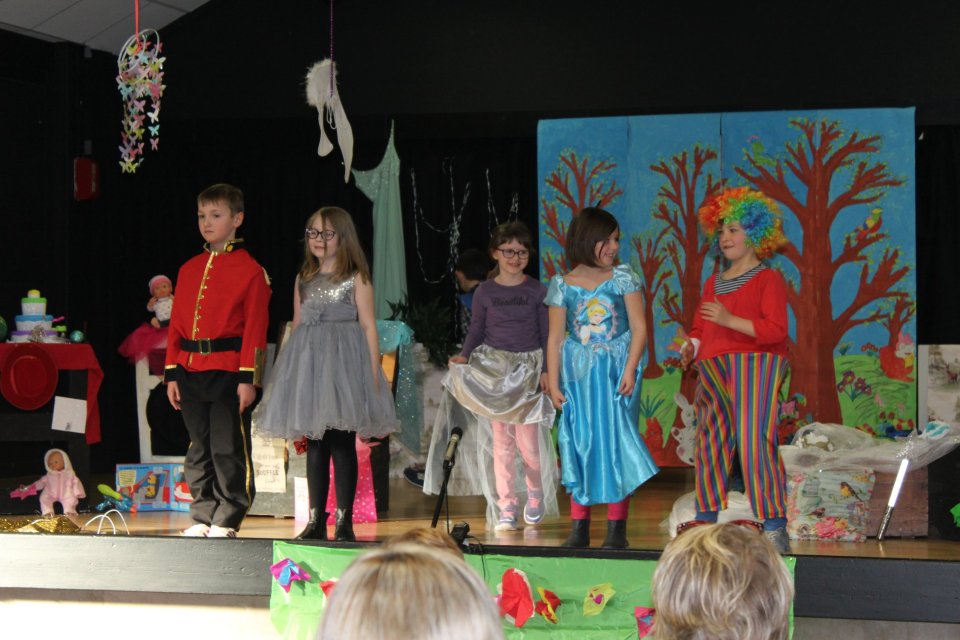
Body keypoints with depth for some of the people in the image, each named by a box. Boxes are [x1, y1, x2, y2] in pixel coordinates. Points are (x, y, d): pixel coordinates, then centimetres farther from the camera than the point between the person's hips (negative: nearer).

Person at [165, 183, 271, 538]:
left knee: (228, 448, -2)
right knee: (199, 449, 10)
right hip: (190, 371, 5)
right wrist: (172, 373, 8)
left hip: (228, 371, -5)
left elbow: (255, 328, -7)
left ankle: (227, 520, 6)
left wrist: (249, 378, -12)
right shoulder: (189, 269, 14)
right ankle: (202, 518, 17)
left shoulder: (250, 270, -2)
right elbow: (176, 324, 14)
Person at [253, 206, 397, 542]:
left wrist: (373, 372, -9)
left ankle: (344, 520, -1)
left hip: (344, 362, -4)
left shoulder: (356, 278, 1)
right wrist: (290, 368, 8)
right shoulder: (304, 279, 15)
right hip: (308, 362, 4)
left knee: (342, 443, -4)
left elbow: (368, 326, -2)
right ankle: (316, 519, 9)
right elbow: (297, 326, 16)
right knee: (314, 443, 5)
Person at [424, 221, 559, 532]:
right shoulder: (484, 292, 6)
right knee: (500, 440, -1)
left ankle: (536, 494, 21)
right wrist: (464, 356, -8)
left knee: (527, 439, -6)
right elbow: (476, 330, 9)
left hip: (528, 368, -1)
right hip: (493, 368, 1)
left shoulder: (537, 291, 3)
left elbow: (547, 334, 4)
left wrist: (546, 370, -5)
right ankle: (506, 508, 5)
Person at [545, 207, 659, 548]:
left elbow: (639, 327, -2)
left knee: (615, 443, -4)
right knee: (579, 446, 2)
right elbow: (556, 338, 7)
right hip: (578, 375, 1)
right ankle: (579, 529, 8)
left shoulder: (623, 277, 2)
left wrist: (629, 370, -14)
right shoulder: (563, 285, 5)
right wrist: (553, 384, 2)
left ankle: (617, 529, 1)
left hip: (616, 371, -1)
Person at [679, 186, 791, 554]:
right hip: (713, 370, 7)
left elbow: (776, 330, -11)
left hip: (755, 366, -7)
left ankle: (775, 528, -19)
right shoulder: (713, 283, 22)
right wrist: (692, 346, 5)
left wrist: (730, 320, -21)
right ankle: (705, 521, 12)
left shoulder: (768, 279, 1)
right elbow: (700, 327, 27)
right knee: (710, 443, 6)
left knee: (753, 440, -18)